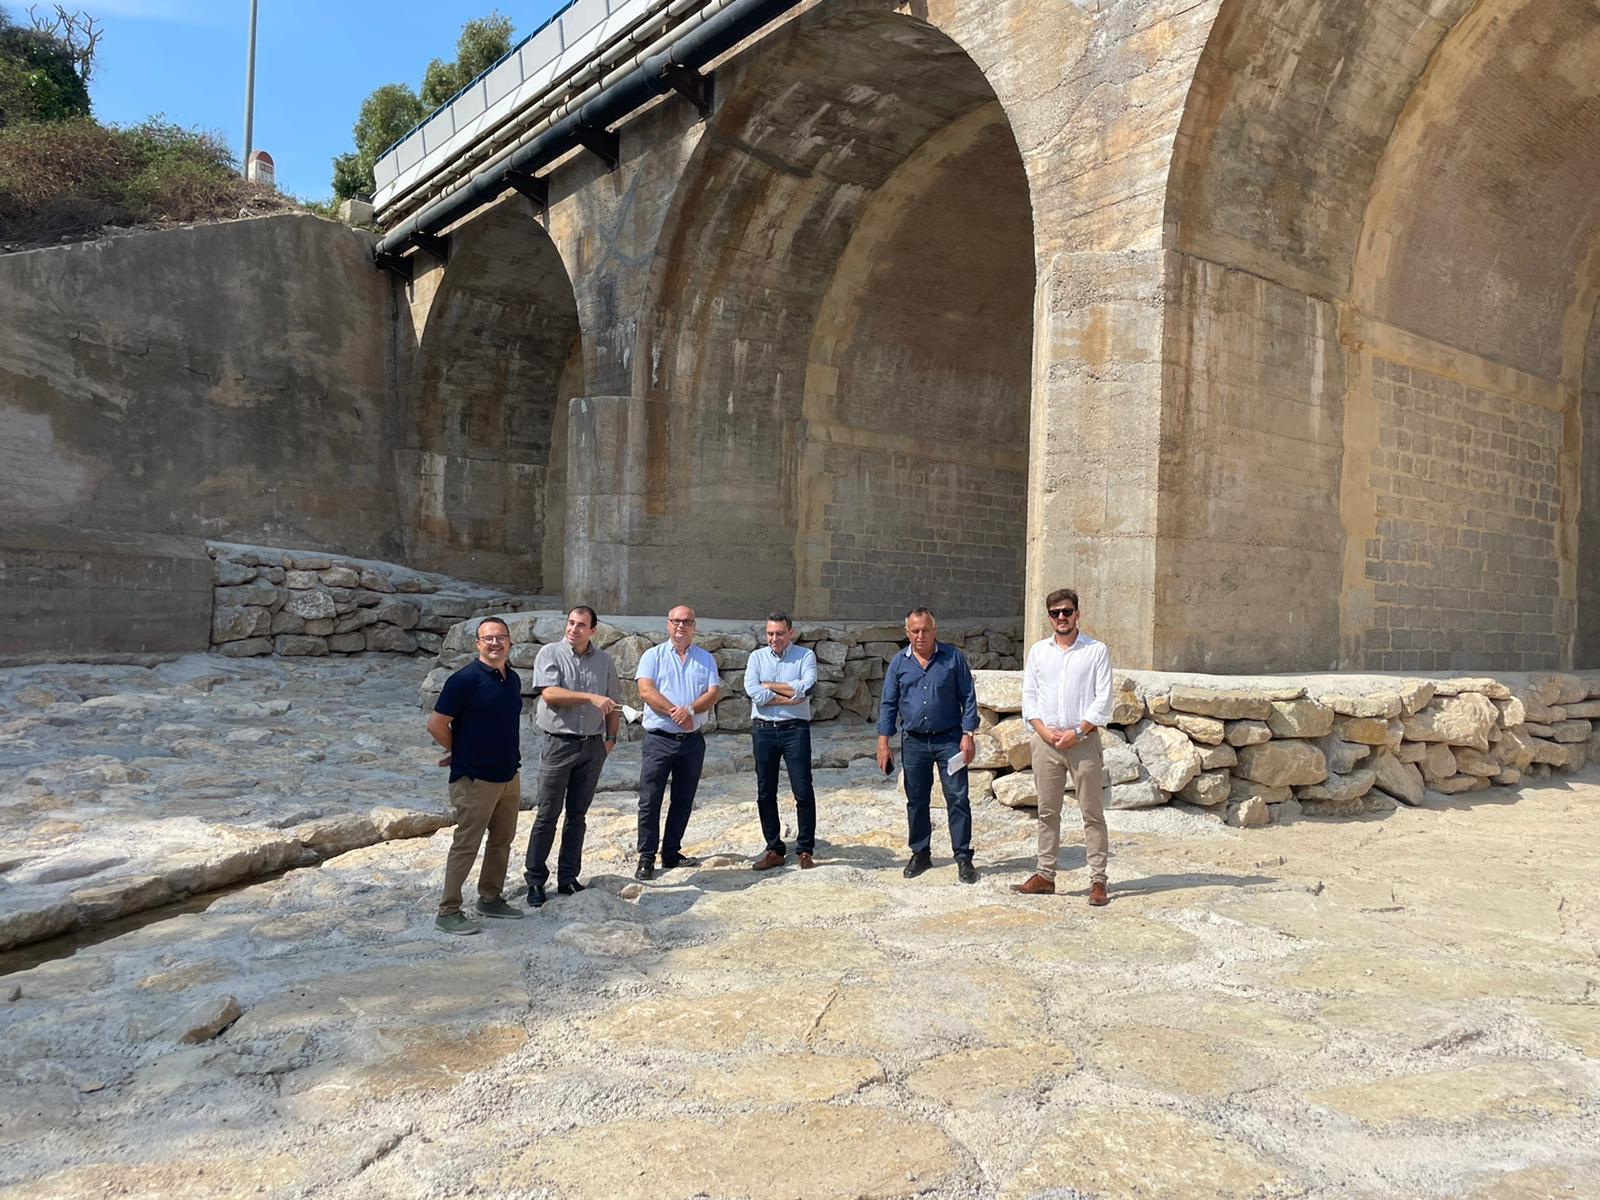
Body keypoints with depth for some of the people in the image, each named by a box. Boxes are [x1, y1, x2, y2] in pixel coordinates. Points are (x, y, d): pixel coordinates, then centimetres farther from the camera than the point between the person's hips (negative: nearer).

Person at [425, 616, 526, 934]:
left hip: (509, 774, 8)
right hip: (475, 778, -8)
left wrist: (511, 754, 14)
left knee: (502, 840, 17)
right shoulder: (466, 679, -16)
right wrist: (461, 753, -2)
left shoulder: (513, 679, 7)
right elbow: (436, 725, -14)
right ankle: (448, 912, 10)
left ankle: (490, 899, 31)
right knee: (466, 845, 0)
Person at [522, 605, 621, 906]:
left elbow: (613, 702, 15)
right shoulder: (550, 653, -4)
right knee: (547, 815, -1)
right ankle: (535, 880, 8)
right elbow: (550, 694, -17)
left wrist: (611, 738, 9)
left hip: (593, 746, 4)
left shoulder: (604, 660, 8)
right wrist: (590, 697, -21)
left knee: (577, 815, 10)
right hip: (559, 743, -3)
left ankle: (568, 878, 18)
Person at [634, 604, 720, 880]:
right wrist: (675, 713, -18)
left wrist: (690, 709, -19)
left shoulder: (706, 659, 11)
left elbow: (713, 694, -1)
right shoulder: (653, 655, 3)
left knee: (683, 801, 10)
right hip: (659, 740, -3)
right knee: (650, 800, -3)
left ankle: (671, 853, 22)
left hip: (693, 741, 3)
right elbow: (646, 691, -10)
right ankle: (646, 858, 6)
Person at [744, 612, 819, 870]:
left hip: (795, 729, -2)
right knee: (765, 793, 6)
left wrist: (770, 686, -7)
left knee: (803, 792, -2)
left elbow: (806, 688, -15)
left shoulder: (805, 656, 2)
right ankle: (775, 851, 17)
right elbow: (752, 691, -9)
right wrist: (789, 696, -11)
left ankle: (805, 850, 9)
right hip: (763, 729, 3)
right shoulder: (757, 657, 8)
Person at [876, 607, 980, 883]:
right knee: (916, 801, 10)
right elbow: (888, 704, 6)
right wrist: (883, 742, 0)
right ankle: (920, 854, 23)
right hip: (914, 742, 2)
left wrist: (968, 735, -7)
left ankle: (963, 857, 5)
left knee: (957, 798, -4)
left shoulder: (953, 658, -1)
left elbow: (968, 698, 1)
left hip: (949, 739, -2)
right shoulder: (899, 663, 4)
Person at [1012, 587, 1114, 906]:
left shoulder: (1097, 650, 0)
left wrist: (1077, 732, -12)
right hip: (1045, 740, 3)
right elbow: (1029, 694, 9)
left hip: (1083, 739, -3)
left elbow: (1103, 699, -4)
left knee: (1092, 813, 1)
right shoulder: (1038, 650, 10)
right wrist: (1043, 729, -6)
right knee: (1047, 811, 8)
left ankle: (1098, 880, 6)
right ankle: (1045, 876, 15)